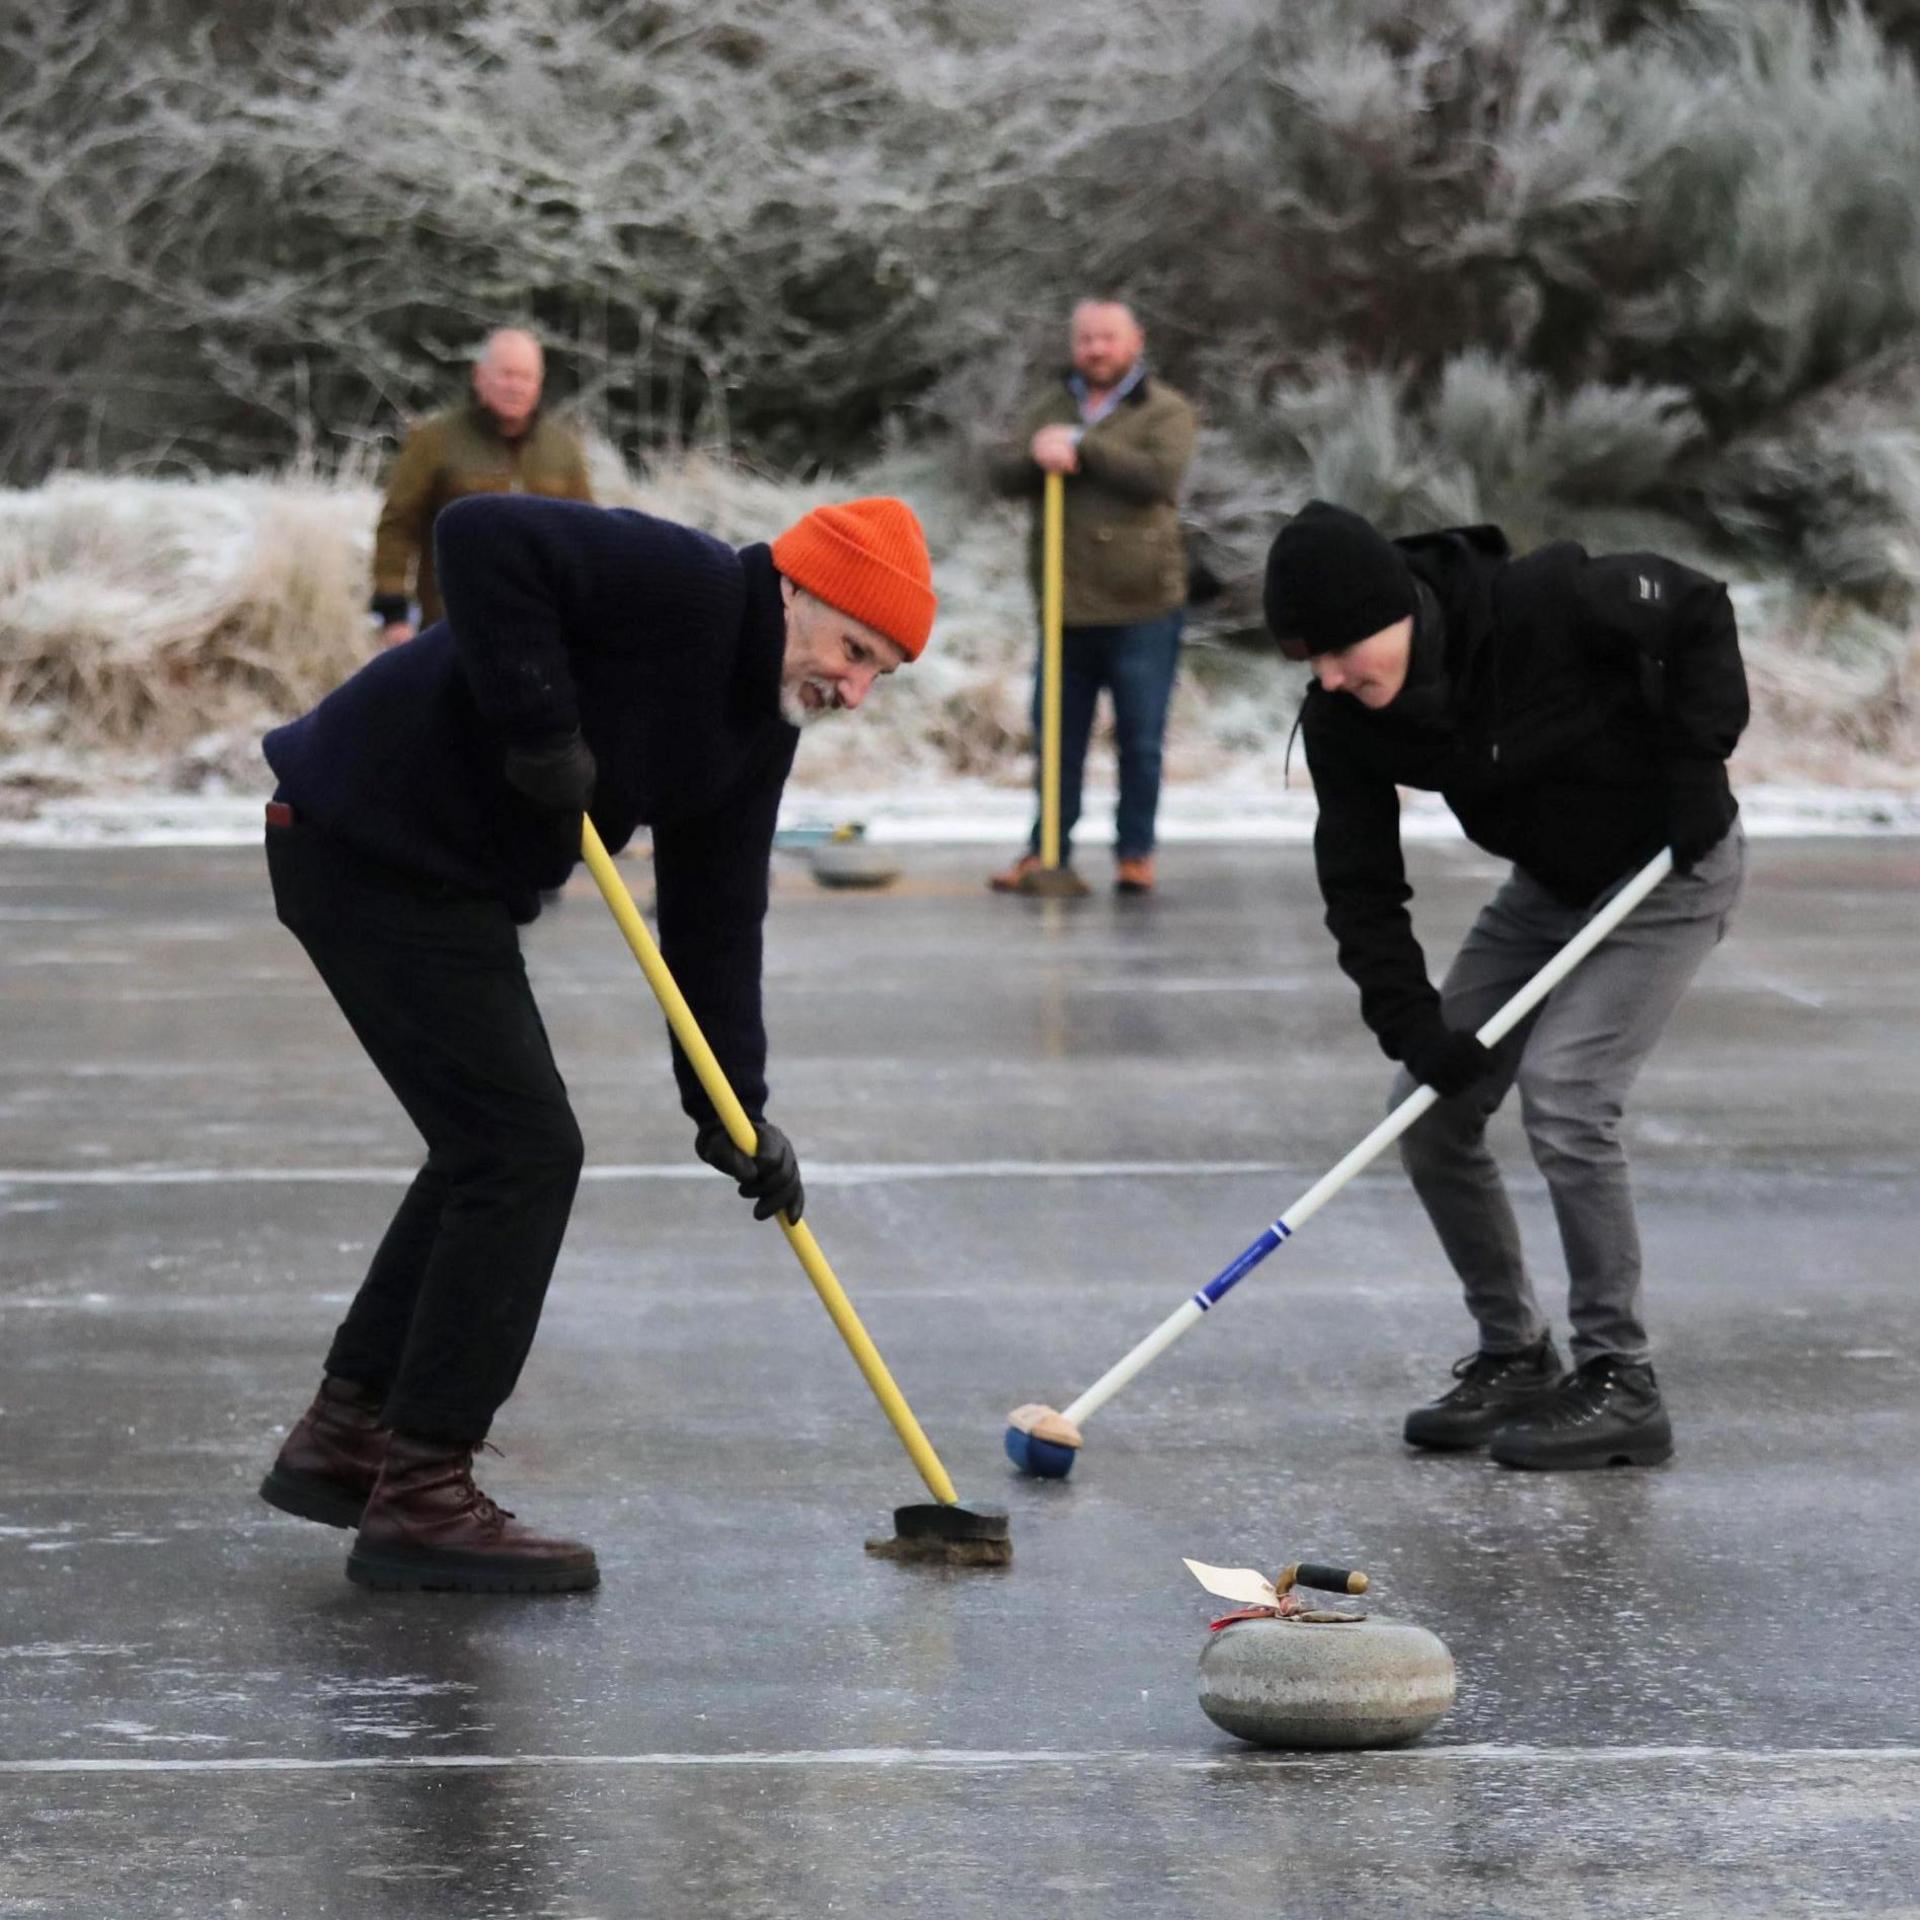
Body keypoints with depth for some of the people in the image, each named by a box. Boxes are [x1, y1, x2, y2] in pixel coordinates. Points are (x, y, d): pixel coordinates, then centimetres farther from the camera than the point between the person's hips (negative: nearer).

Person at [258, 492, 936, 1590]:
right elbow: (482, 537, -31)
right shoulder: (680, 587, -20)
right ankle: (421, 1499, -5)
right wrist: (541, 725, -27)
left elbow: (716, 919, 10)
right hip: (369, 842, -10)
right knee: (523, 1150, -10)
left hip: (447, 875, 10)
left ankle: (346, 1437, 28)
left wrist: (733, 1109, 2)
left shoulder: (761, 726, 9)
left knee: (494, 1147, 18)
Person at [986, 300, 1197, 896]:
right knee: (1057, 739, 7)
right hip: (1066, 607, 4)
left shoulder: (1165, 411, 0)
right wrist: (1036, 458, -17)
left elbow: (1159, 475, -17)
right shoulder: (1051, 408, 14)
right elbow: (1002, 475, 5)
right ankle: (1046, 850, 16)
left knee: (1140, 740, 2)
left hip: (1140, 607, -4)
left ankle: (1135, 852, 13)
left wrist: (1081, 448, -15)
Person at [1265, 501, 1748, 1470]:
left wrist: (1696, 763, -20)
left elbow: (1699, 611, -15)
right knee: (1429, 1109, 0)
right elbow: (1360, 886, -12)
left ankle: (1621, 1383, -11)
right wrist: (1412, 1026, -22)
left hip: (1671, 869, -6)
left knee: (1563, 1096, -21)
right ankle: (1514, 1356, 16)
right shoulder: (1344, 721, -16)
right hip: (1547, 881, 6)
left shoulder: (1546, 602, -32)